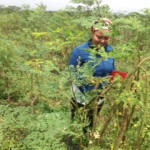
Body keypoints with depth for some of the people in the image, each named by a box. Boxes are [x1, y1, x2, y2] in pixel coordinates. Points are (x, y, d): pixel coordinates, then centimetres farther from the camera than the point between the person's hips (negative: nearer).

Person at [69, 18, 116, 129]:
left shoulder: (110, 51, -4)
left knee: (90, 128, 24)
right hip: (81, 102, -4)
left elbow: (112, 72, 10)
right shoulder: (80, 51, -20)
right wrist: (83, 100, -23)